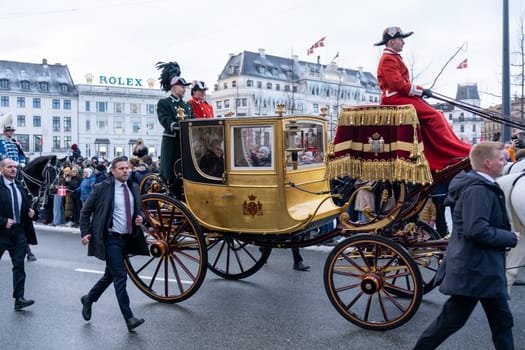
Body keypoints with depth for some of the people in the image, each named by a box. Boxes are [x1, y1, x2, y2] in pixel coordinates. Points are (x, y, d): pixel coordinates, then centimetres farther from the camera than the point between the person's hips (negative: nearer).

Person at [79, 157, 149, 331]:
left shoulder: (134, 188, 9)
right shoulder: (102, 188, -7)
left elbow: (138, 210, 21)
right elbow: (85, 211, 0)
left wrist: (140, 218, -1)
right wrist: (85, 233, -7)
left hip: (127, 238, 6)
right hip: (111, 238, -6)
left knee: (110, 275, 18)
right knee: (120, 276, -10)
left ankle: (89, 299, 42)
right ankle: (129, 318, -6)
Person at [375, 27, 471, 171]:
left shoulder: (393, 57, 22)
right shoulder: (388, 59, -10)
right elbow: (398, 84, -21)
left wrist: (419, 92, 9)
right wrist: (421, 90, -14)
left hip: (400, 97, 10)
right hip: (396, 99, -10)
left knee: (434, 115, 3)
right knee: (433, 115, -17)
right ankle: (457, 151, -12)